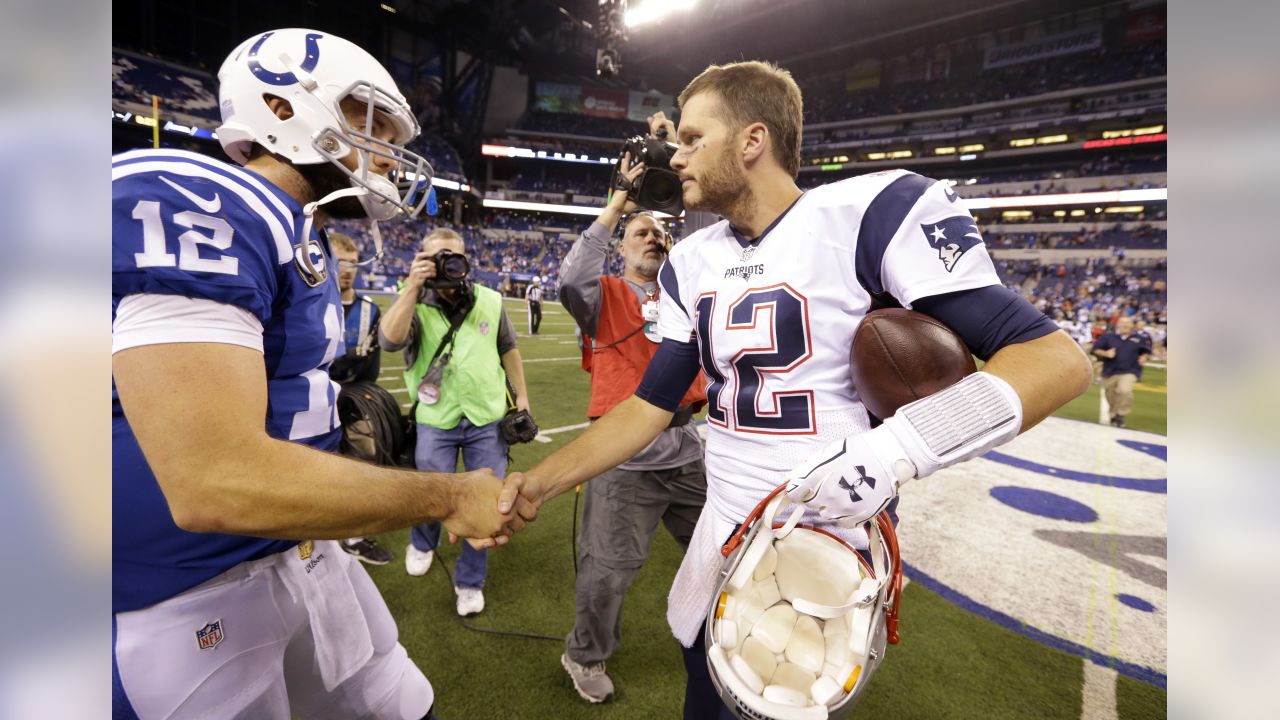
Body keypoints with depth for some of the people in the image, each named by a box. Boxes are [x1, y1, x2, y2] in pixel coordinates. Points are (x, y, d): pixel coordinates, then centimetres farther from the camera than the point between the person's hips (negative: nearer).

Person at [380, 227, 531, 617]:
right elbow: (390, 340, -27)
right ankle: (422, 544, 48)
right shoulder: (415, 303, -7)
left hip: (487, 419, 2)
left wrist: (521, 396, 11)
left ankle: (470, 581, 28)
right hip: (437, 420, -1)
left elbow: (508, 349, 11)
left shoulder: (490, 301, 0)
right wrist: (412, 287, -30)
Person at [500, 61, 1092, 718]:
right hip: (723, 532, 6)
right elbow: (651, 405, 4)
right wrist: (536, 484, -4)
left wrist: (895, 447, -31)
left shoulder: (873, 211, -16)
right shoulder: (691, 263, 3)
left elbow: (1056, 358, -16)